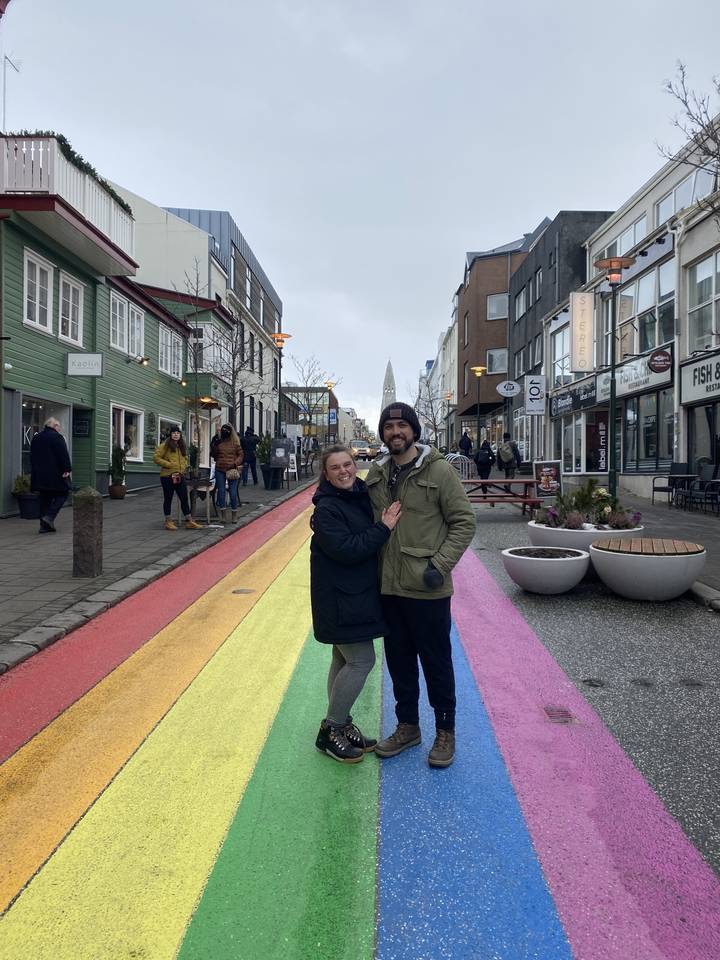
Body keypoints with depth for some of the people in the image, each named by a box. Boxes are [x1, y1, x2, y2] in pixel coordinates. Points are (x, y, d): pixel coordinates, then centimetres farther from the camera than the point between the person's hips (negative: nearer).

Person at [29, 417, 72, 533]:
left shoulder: (36, 438, 15)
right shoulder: (57, 437, -8)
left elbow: (32, 457, 19)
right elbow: (64, 455, -15)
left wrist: (34, 472, 23)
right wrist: (67, 469, -12)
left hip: (39, 475, 7)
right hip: (55, 474, -7)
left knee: (44, 499, 10)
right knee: (62, 494, 5)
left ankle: (44, 525, 8)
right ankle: (49, 516, -11)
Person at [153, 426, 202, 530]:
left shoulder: (182, 446, 15)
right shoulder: (165, 445, -5)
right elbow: (156, 457, -9)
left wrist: (183, 467, 7)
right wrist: (169, 464, -14)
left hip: (180, 476, 6)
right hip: (167, 476, -6)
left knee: (184, 499, 6)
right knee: (168, 499, 5)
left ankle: (189, 521, 11)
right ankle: (168, 521, 14)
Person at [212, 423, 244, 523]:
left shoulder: (235, 442, 1)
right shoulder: (218, 442, 7)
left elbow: (240, 455, 3)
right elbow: (213, 455, 9)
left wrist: (235, 464, -11)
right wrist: (213, 446, -7)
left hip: (232, 470, -2)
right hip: (220, 470, 2)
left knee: (233, 493, -1)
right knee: (221, 492, 5)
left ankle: (234, 515, 11)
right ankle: (223, 514, 13)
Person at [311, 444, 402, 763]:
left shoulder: (362, 496, 9)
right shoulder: (327, 508, -16)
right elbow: (345, 549, -25)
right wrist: (383, 528, -22)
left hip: (358, 593, 8)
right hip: (338, 598, -8)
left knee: (345, 660, 16)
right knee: (361, 660, -7)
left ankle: (342, 725, 29)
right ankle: (330, 730, 8)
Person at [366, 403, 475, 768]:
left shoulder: (439, 470, -10)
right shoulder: (376, 473, 7)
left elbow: (464, 522, -9)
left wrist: (440, 564, -16)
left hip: (426, 587, -5)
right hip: (389, 586, 5)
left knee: (436, 660, 9)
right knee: (399, 659, 18)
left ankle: (445, 731, 28)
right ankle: (407, 726, 36)